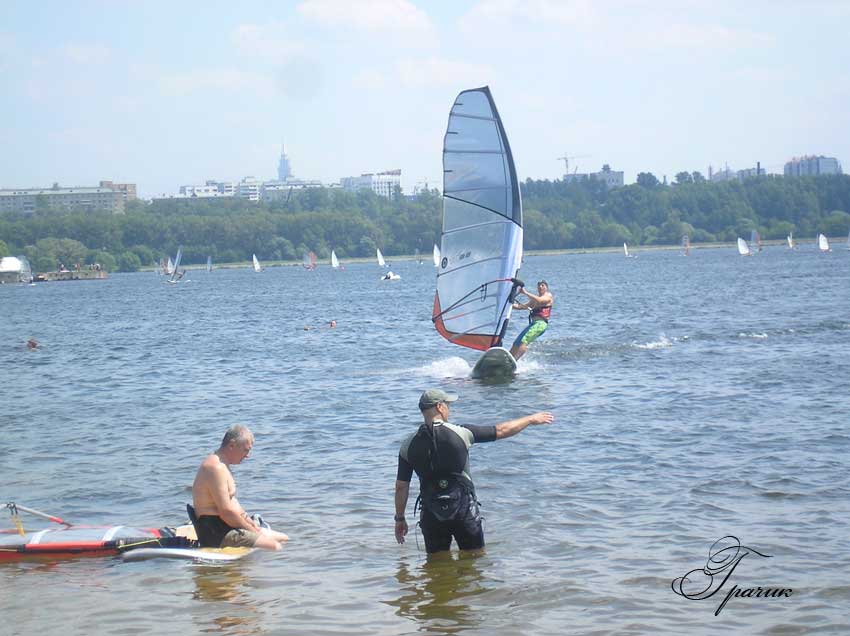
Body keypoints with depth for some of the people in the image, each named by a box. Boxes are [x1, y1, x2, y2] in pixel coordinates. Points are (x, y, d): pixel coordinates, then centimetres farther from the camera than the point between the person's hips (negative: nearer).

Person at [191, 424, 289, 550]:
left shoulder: (222, 465, 16)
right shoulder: (216, 468, -20)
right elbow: (226, 512, -23)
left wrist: (254, 526, 8)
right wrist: (253, 531, -13)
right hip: (216, 532, -11)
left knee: (285, 540, 8)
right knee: (274, 547, -24)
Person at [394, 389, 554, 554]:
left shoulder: (408, 445, -4)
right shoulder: (460, 433, -9)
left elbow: (401, 486, 0)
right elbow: (501, 431, 0)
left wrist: (400, 518, 12)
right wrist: (532, 419, 13)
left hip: (431, 514, 2)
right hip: (464, 509, -2)